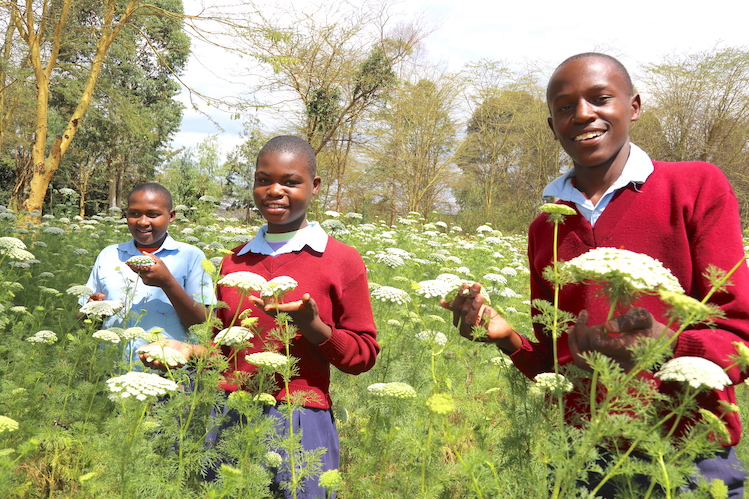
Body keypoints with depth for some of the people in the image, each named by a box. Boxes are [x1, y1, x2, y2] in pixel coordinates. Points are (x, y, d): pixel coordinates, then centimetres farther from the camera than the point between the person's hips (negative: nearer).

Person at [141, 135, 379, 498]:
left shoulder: (342, 261, -4)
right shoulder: (234, 262, 9)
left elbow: (364, 356, -3)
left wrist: (311, 325, -18)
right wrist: (190, 351, 1)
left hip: (300, 425, -4)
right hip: (228, 420, 4)